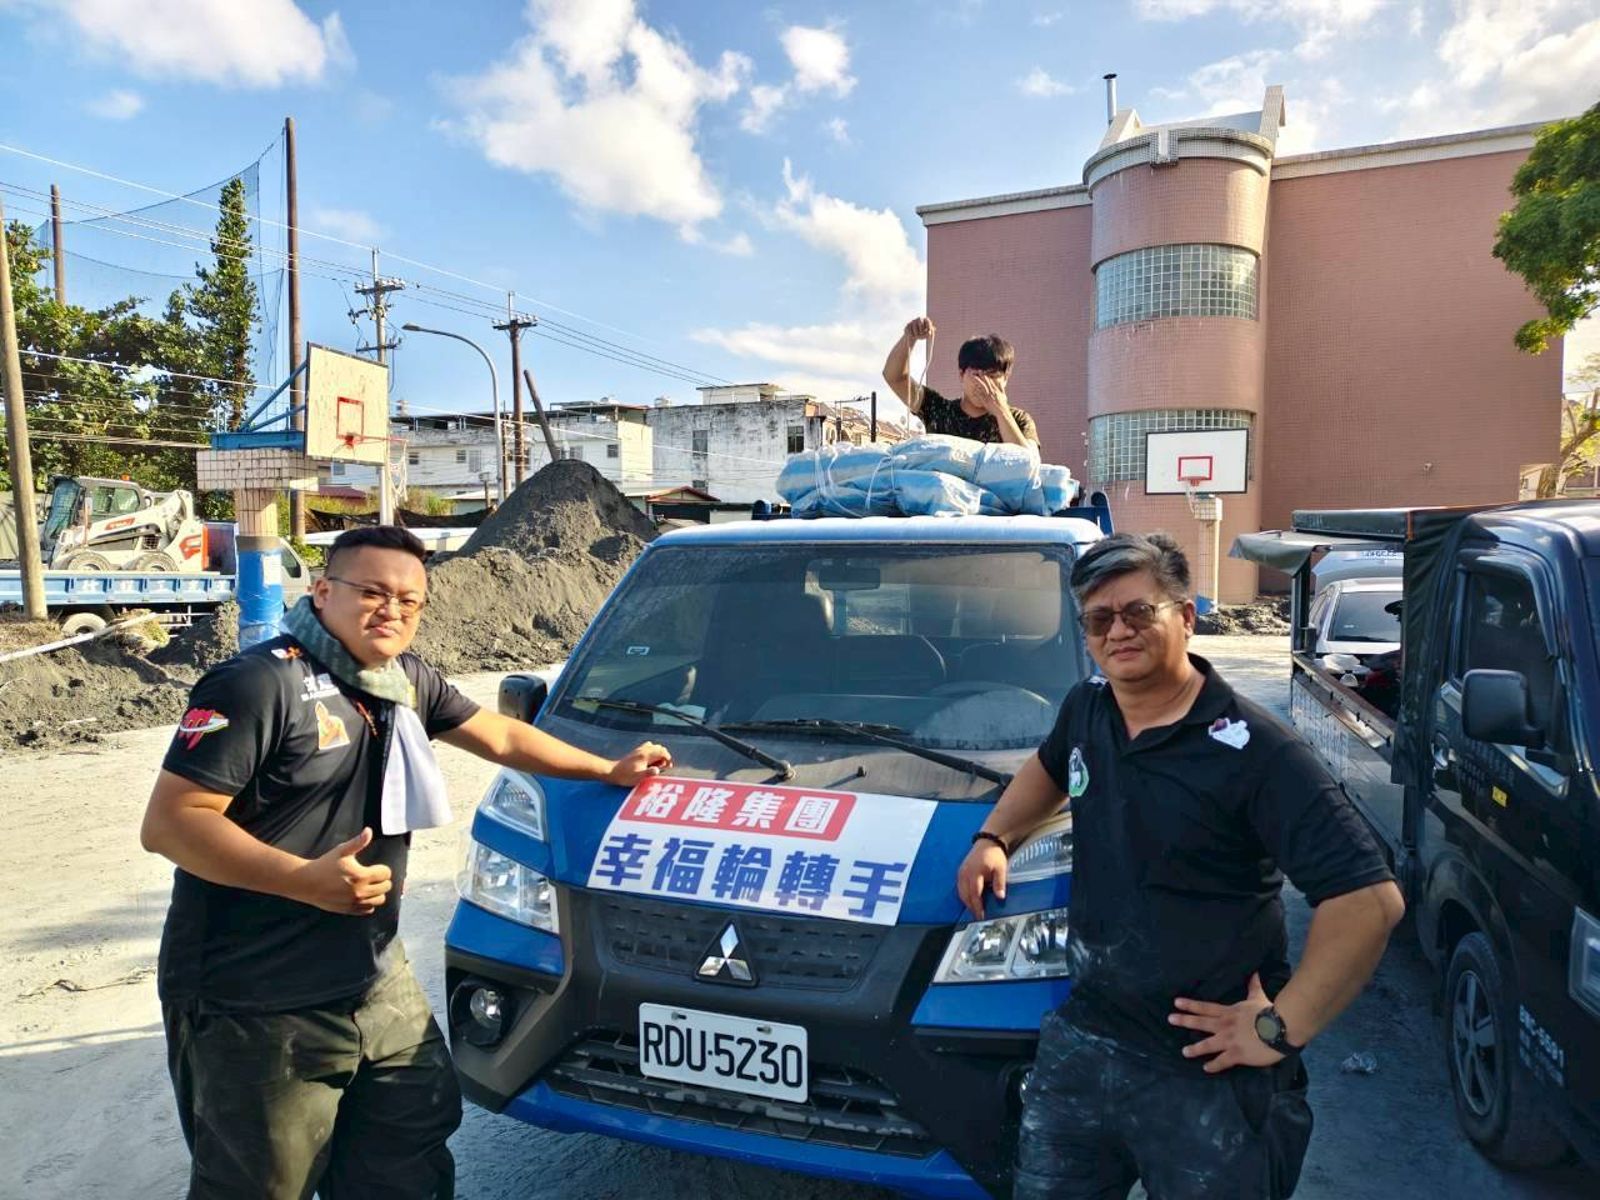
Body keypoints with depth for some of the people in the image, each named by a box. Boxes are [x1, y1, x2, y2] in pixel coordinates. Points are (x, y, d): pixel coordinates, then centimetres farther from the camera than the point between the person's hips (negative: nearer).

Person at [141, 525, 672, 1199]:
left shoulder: (407, 682, 8)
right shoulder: (261, 683, -17)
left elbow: (501, 737, 19)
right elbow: (167, 823, -19)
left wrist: (609, 772, 22)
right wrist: (306, 879, -28)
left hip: (376, 980, 8)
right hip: (254, 1006, -7)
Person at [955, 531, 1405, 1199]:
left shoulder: (1252, 750, -20)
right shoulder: (1086, 708, 2)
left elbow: (1369, 899, -24)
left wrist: (1279, 1028, -21)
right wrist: (994, 837, 11)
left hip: (1209, 1073, -6)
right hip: (1081, 1039, 6)